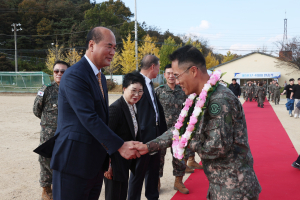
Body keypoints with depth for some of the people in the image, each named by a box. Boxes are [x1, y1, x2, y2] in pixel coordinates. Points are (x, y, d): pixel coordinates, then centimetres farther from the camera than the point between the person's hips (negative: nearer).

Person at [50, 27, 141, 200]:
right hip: (75, 160, -9)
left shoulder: (100, 77, 13)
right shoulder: (75, 76, -17)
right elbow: (89, 118, -24)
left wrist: (108, 150, 15)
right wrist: (120, 146, -24)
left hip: (96, 160, 9)